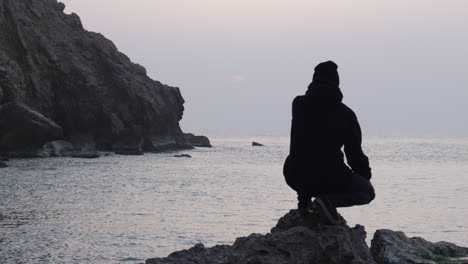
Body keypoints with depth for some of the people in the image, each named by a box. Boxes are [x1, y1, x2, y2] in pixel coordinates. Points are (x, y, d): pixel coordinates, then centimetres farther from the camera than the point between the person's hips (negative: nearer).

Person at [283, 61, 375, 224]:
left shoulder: (298, 104, 3)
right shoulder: (346, 113, -2)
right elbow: (354, 153, 1)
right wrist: (366, 173, 20)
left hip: (295, 178, 4)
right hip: (330, 179, -4)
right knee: (368, 191, 20)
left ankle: (304, 199, 16)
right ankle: (329, 200, -9)